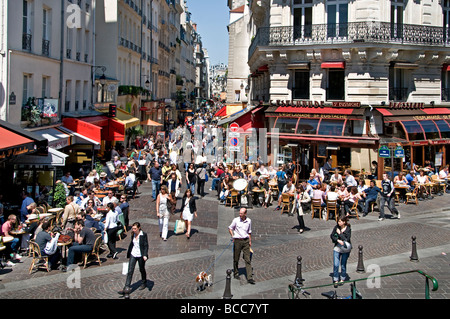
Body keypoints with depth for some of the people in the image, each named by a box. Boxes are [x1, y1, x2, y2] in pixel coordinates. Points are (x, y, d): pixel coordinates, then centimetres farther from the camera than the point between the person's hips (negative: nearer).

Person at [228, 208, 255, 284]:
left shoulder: (249, 221, 4)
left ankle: (249, 277, -5)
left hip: (246, 241, 2)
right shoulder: (236, 220, -5)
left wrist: (250, 241, 14)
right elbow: (230, 228, 7)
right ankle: (236, 273, 27)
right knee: (236, 259, 7)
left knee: (248, 259, -3)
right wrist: (232, 236, -4)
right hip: (237, 241, -2)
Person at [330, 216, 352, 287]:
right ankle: (336, 280, 5)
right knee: (335, 265, -4)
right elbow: (332, 236, -2)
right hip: (337, 247, 2)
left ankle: (342, 279, 26)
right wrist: (338, 240, -17)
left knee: (343, 265, 8)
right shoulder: (336, 227, -3)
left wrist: (339, 233, -17)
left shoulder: (348, 229, -11)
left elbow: (346, 239, -19)